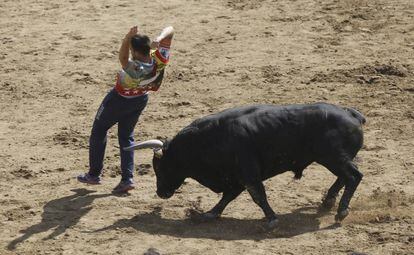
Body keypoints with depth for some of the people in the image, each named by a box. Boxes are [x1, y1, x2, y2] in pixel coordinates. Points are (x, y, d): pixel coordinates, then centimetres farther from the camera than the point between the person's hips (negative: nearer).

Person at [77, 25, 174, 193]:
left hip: (120, 99, -6)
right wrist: (159, 40, -43)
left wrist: (128, 38, -66)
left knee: (99, 131, 16)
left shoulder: (135, 69, -42)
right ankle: (127, 178, 10)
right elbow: (170, 30, -23)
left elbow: (123, 58, -58)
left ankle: (94, 174, 22)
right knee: (126, 137, 19)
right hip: (141, 100, 6)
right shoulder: (160, 60, -27)